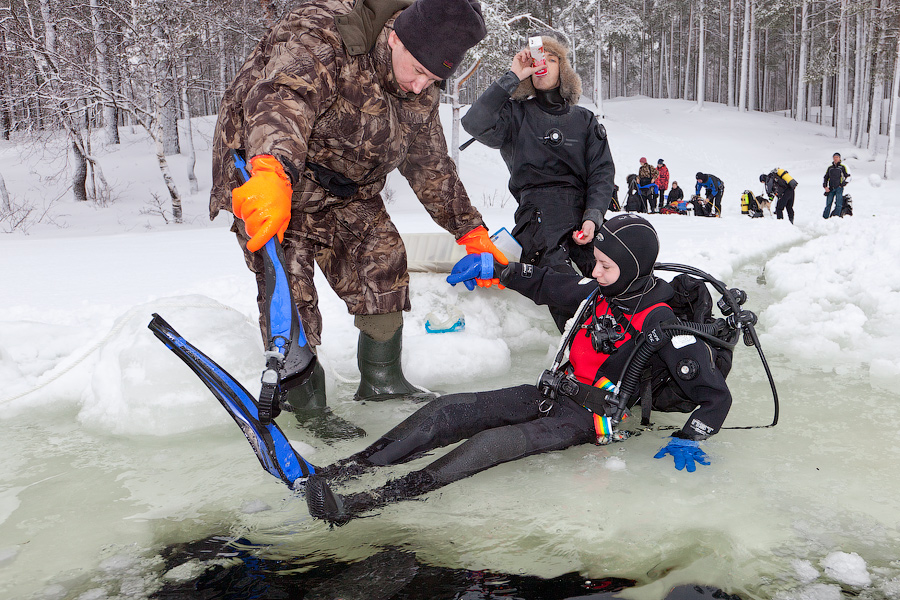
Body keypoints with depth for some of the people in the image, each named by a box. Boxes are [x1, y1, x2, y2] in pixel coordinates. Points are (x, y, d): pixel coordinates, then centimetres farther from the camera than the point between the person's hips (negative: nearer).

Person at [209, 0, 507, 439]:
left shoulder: (421, 90, -4)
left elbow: (431, 164, 7)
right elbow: (281, 97, -47)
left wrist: (470, 231, 4)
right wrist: (273, 173, -67)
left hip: (344, 188, 7)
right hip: (266, 176, -6)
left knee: (384, 261, -2)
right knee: (289, 286, -16)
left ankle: (382, 380, 15)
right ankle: (303, 405, 1)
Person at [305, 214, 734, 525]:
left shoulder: (660, 325, -16)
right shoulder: (600, 293, 3)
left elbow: (715, 394, -13)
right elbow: (547, 285, 16)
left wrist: (686, 441, -22)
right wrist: (494, 266, 8)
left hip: (592, 419, -7)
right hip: (557, 392, 7)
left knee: (495, 443, -33)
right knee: (448, 410, -12)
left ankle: (363, 503, -42)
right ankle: (337, 471, -19)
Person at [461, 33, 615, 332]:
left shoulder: (585, 120, 24)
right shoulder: (516, 114, 15)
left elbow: (602, 173, 14)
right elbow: (475, 124, -7)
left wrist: (593, 217, -4)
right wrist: (512, 78, -2)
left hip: (584, 210, 4)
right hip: (537, 209, -4)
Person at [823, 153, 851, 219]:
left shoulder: (843, 167, 5)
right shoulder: (830, 167, 15)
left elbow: (848, 177, 6)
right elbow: (825, 178, 21)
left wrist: (842, 185, -5)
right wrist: (825, 186, 6)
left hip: (839, 188, -3)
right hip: (831, 189, 3)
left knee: (838, 204, -10)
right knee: (828, 204, 0)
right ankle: (825, 218, 2)